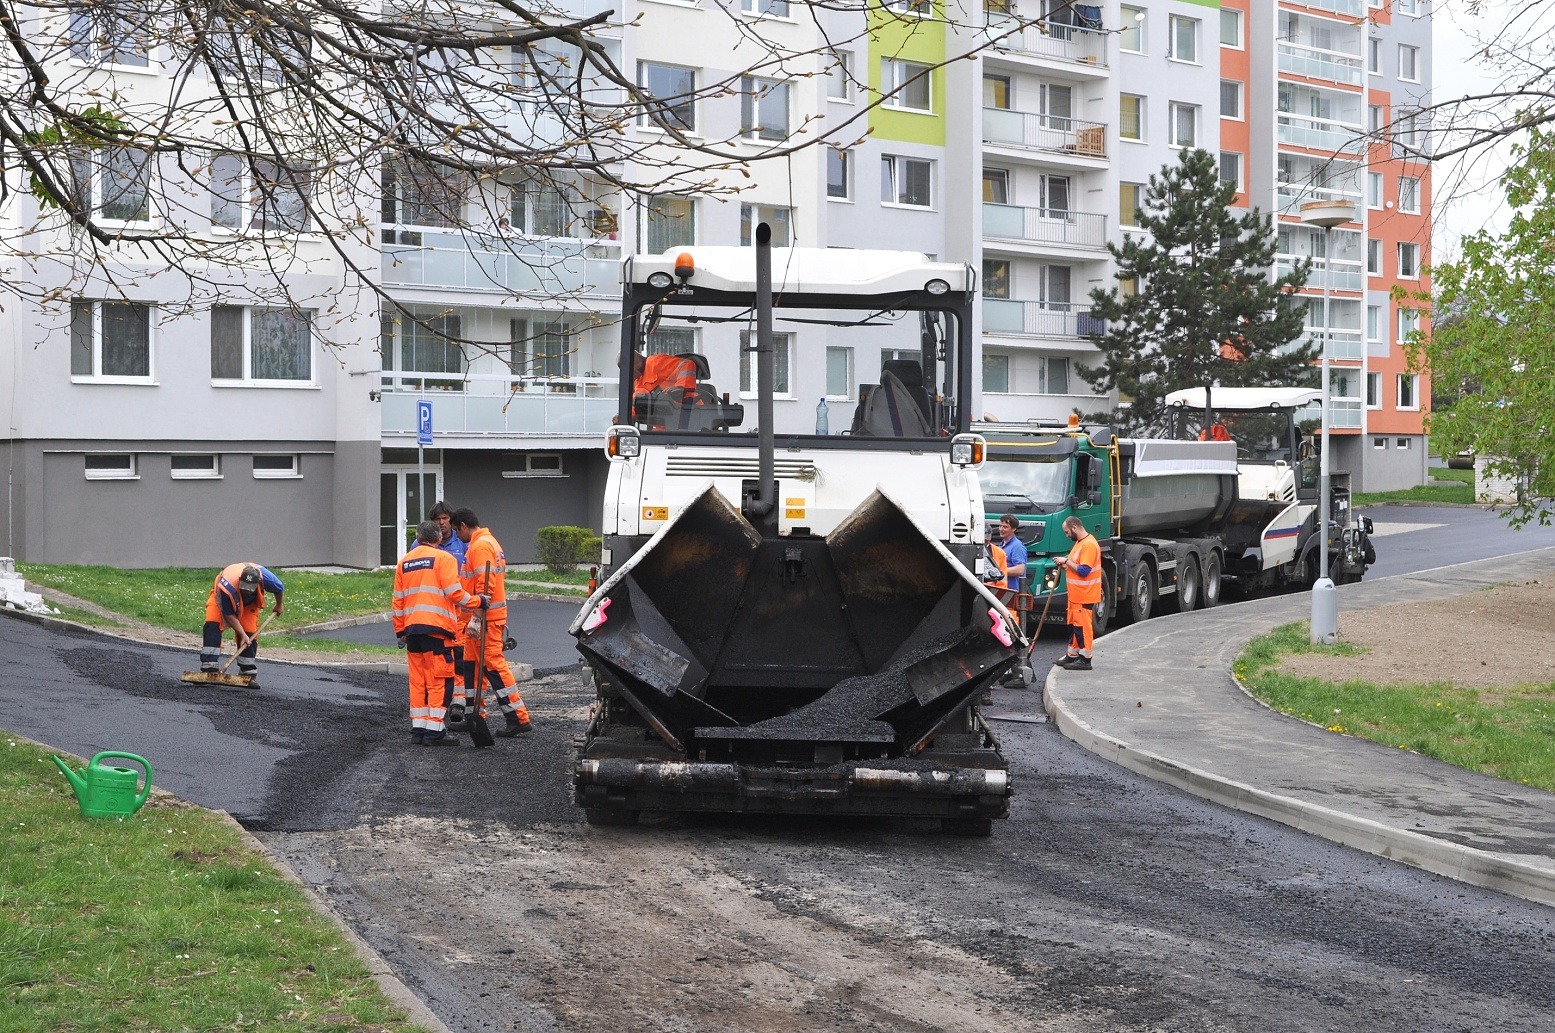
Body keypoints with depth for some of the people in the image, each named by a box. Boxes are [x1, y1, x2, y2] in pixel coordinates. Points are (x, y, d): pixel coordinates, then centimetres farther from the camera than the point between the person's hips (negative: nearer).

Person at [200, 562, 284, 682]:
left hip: (249, 602, 3)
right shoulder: (227, 586, -44)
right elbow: (229, 615, -30)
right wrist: (242, 634, -31)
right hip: (220, 598, -3)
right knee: (212, 625, -24)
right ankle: (209, 668, -26)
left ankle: (248, 673, 4)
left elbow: (279, 589, -11)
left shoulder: (265, 577, -37)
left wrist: (278, 606, 7)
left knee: (250, 633, -8)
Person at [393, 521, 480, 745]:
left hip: (412, 629, 6)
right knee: (440, 680, -2)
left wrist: (400, 630, 23)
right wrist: (477, 602, 3)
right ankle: (434, 729, -5)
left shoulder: (403, 562, 17)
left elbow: (398, 600, 18)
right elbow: (454, 592, -10)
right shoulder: (444, 558, -1)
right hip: (436, 627, -6)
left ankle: (418, 728, 12)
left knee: (417, 679, 11)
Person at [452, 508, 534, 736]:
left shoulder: (481, 546, -14)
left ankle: (518, 718, -10)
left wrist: (477, 616, -24)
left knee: (493, 664, -10)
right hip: (481, 616, 11)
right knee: (471, 664, 15)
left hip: (485, 617, -11)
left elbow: (485, 584, -22)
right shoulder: (488, 542, 18)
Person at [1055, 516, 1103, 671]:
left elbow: (1084, 571, -23)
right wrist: (1067, 565, 7)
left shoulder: (1089, 545, -18)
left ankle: (1085, 659, -2)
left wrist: (1067, 561, -15)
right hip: (1075, 595, 10)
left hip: (1084, 596, -10)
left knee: (1082, 626, -6)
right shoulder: (1080, 542, 15)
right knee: (1074, 624, 16)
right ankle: (1072, 655, 25)